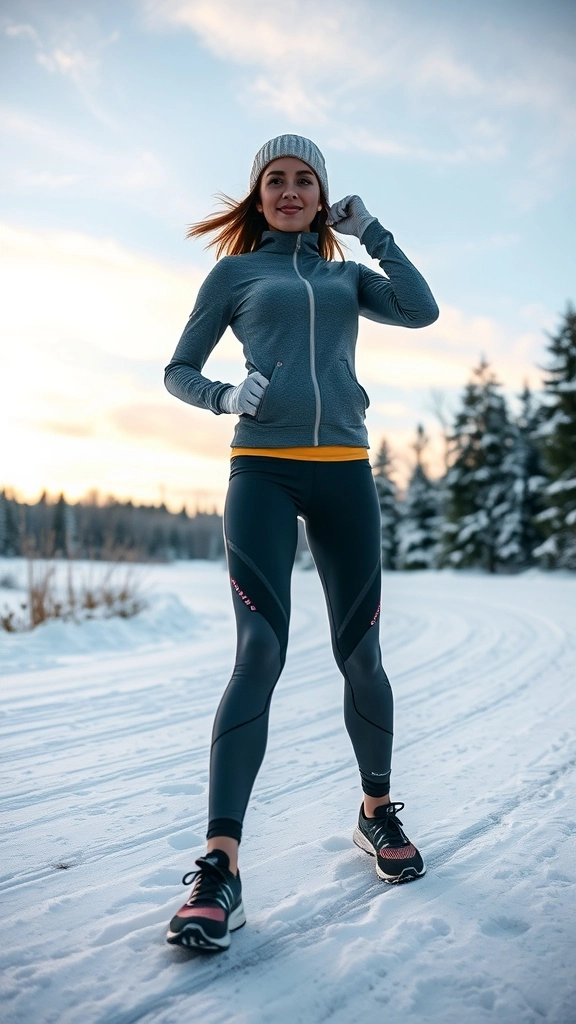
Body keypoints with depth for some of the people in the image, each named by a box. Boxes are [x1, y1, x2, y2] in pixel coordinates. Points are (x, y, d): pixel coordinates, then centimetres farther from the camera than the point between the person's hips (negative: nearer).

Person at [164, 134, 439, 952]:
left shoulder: (349, 275, 21)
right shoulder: (235, 273, 14)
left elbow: (421, 311, 2)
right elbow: (177, 371, 12)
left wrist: (372, 231, 8)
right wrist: (222, 396, -8)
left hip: (344, 471, 3)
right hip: (262, 470, -2)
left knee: (359, 653, 5)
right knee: (260, 652, -15)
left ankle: (377, 811, 25)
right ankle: (220, 867, -12)